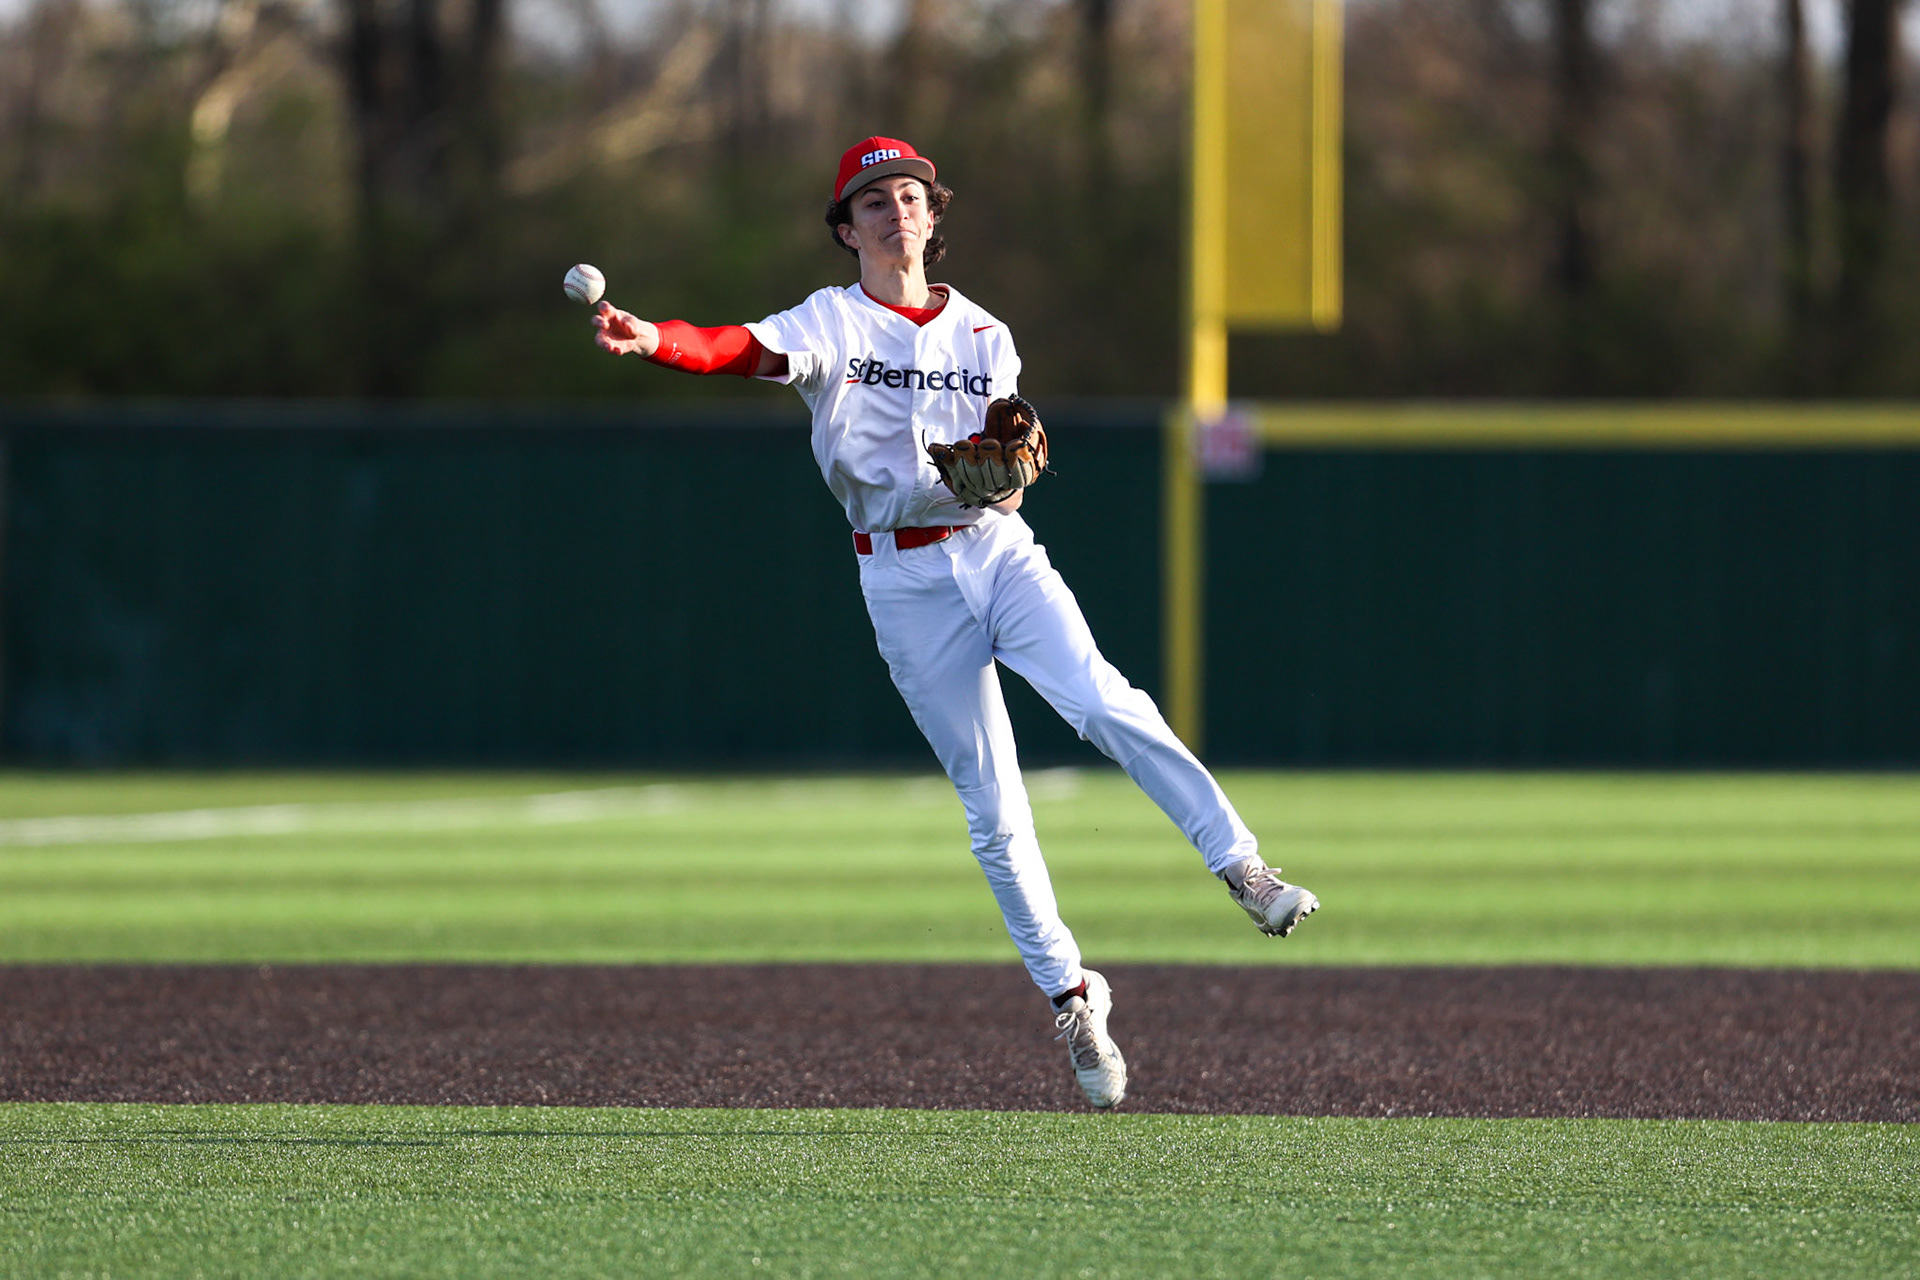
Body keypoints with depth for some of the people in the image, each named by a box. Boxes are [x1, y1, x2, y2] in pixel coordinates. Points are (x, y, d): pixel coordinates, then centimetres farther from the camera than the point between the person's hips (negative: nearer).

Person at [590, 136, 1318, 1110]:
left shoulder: (984, 336, 11)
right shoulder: (829, 323, 2)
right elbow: (746, 349, -17)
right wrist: (652, 341, -37)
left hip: (997, 549, 1)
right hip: (904, 579, -1)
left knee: (1102, 703, -25)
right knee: (991, 804, -1)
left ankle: (1242, 867, -26)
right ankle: (1069, 995, 8)